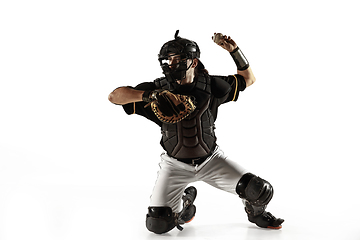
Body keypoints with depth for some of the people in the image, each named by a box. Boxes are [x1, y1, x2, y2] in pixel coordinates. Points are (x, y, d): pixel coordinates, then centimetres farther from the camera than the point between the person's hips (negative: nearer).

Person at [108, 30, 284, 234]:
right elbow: (114, 96, -18)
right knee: (158, 224, -9)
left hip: (211, 160, 1)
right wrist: (146, 95, -35)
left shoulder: (211, 85, -8)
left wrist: (234, 50, -9)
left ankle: (256, 212, 26)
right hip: (175, 165, 0)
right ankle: (186, 200, 24)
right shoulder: (159, 89, -12)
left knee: (260, 191, -13)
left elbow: (248, 79, 6)